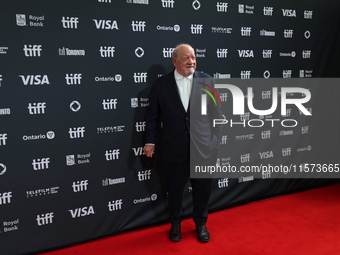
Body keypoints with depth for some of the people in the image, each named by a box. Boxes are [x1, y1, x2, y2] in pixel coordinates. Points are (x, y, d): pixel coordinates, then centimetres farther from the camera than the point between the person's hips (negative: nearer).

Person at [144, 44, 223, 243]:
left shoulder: (207, 81, 1)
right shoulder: (161, 84, -1)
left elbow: (217, 113, 2)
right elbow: (152, 115, 3)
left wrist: (217, 139, 0)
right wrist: (150, 141, 0)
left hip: (203, 147, 1)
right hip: (175, 148, 0)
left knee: (203, 188, 13)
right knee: (175, 189, 14)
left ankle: (201, 223, 36)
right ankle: (175, 224, 37)